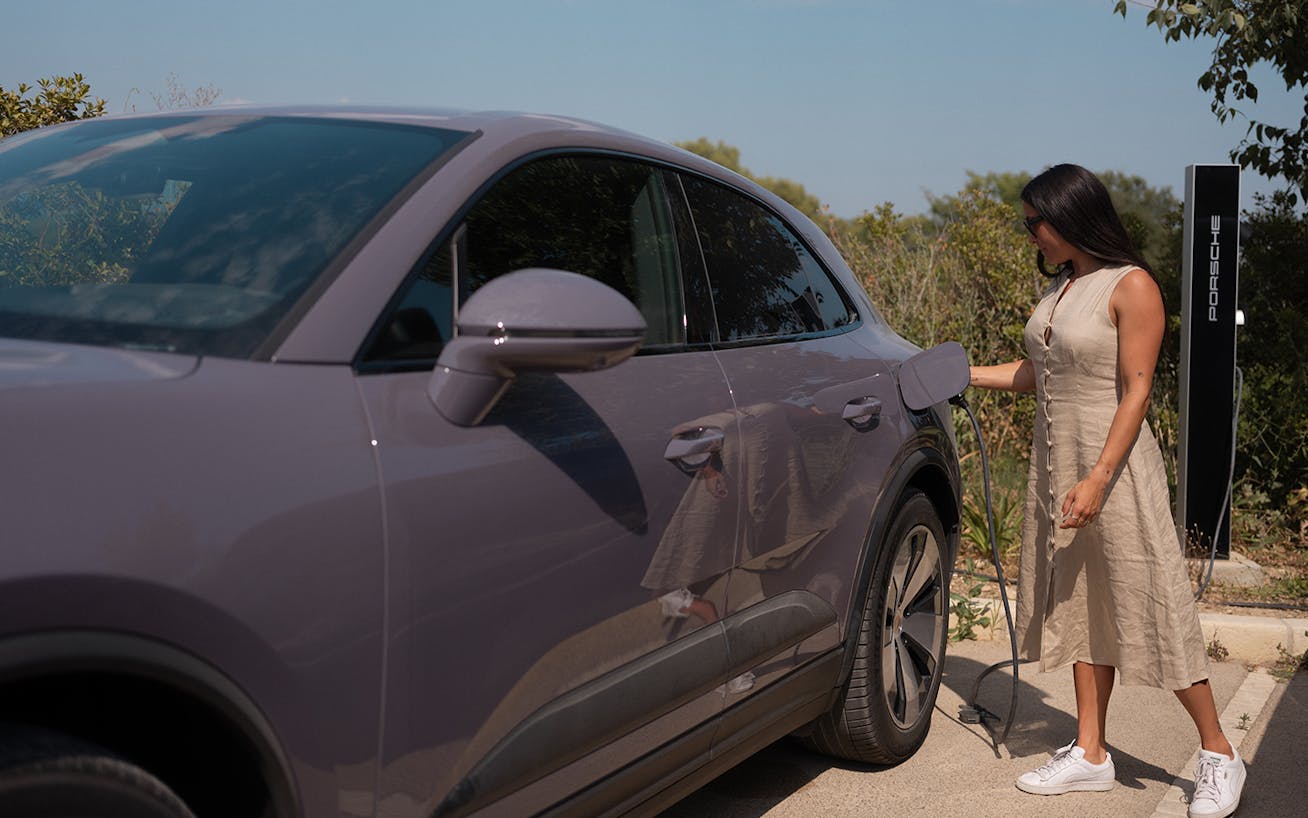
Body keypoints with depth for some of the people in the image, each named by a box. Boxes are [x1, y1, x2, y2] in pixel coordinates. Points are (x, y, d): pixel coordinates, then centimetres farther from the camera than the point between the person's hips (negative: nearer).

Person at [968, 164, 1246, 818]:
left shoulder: (1131, 287, -11)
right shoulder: (1060, 286, 11)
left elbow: (1136, 391, -16)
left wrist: (1098, 480, -22)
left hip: (1112, 465, -7)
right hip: (1055, 467, 8)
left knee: (1148, 606, -2)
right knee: (1079, 606, 11)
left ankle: (1218, 755, 13)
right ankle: (1090, 755, 19)